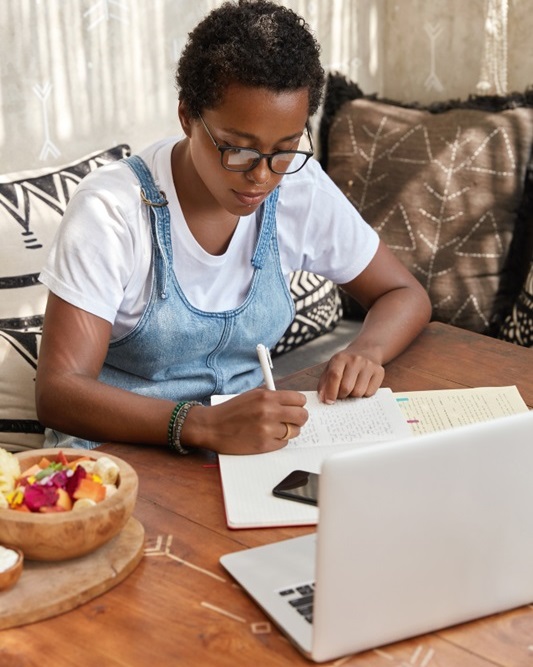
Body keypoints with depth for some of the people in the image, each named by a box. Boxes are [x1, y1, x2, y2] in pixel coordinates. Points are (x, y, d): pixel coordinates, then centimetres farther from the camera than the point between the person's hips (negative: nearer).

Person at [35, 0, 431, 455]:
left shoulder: (301, 189, -6)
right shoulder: (111, 210, -19)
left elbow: (405, 295, 6)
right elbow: (58, 392, -25)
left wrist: (366, 351, -17)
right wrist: (204, 426, -40)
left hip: (247, 442, 3)